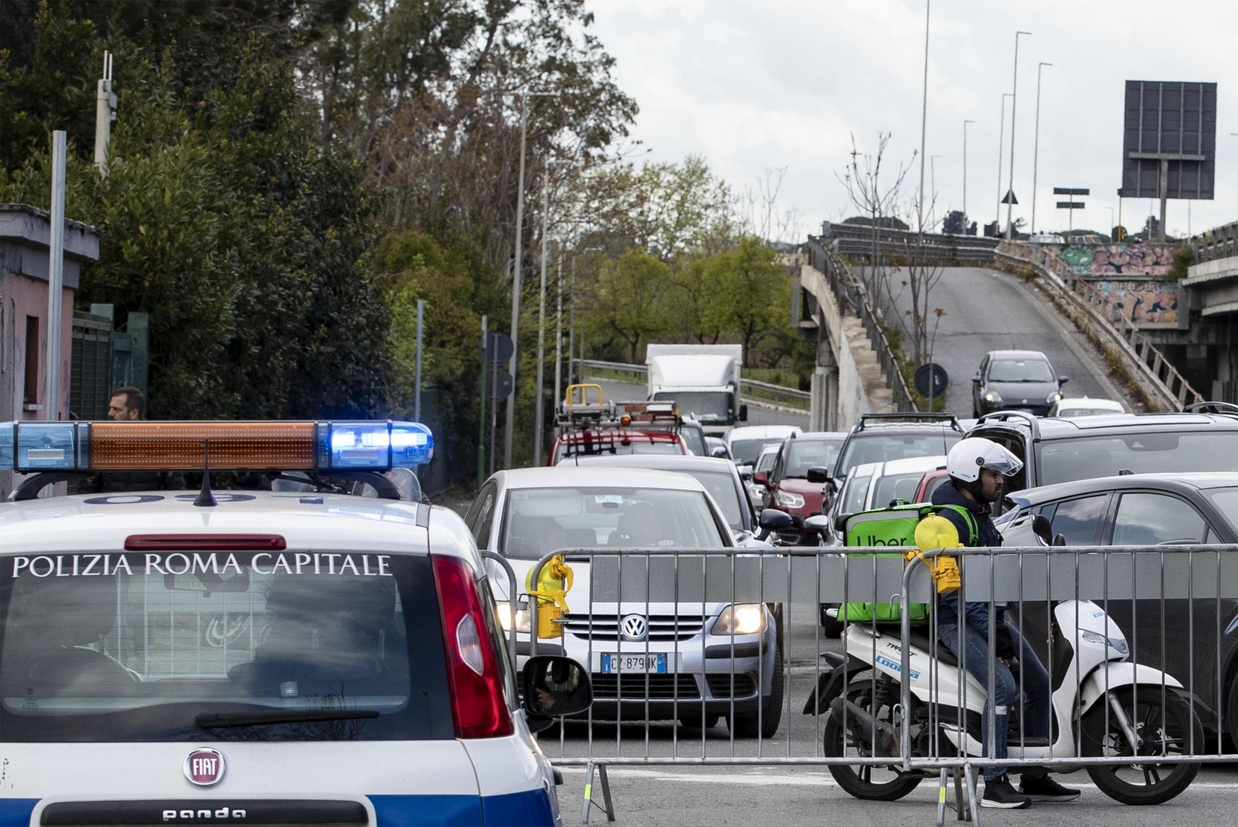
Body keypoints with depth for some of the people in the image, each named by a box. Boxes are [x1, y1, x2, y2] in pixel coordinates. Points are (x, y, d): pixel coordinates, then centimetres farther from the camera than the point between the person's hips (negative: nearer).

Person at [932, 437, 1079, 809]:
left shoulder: (980, 514, 15)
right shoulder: (950, 520, -17)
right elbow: (951, 587, -22)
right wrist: (991, 632, -24)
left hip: (988, 614, 10)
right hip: (957, 620, -10)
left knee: (1039, 684, 7)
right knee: (1003, 686, -25)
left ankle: (1034, 778, 16)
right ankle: (994, 784, -23)